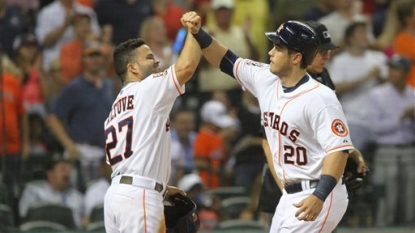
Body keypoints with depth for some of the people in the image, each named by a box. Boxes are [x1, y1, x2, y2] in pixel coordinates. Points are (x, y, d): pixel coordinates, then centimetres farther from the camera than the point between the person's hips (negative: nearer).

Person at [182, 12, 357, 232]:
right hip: (289, 197, 9)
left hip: (318, 197, -9)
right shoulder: (266, 81, 5)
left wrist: (319, 197, -33)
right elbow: (225, 60, 15)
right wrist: (198, 33, -1)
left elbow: (339, 148, -24)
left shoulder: (319, 98, -20)